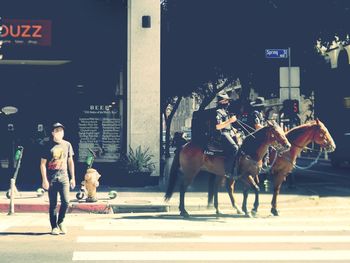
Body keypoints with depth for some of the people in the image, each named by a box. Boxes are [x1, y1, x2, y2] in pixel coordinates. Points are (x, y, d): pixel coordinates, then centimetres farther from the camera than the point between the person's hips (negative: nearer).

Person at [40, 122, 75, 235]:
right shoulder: (48, 146, -1)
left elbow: (70, 162, 15)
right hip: (51, 178, -2)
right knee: (53, 204, 2)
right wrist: (44, 180, -9)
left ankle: (60, 222, 17)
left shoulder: (67, 145, 10)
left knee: (66, 201, -7)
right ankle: (54, 227, 12)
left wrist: (73, 178, 11)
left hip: (64, 176, 2)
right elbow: (42, 164, -1)